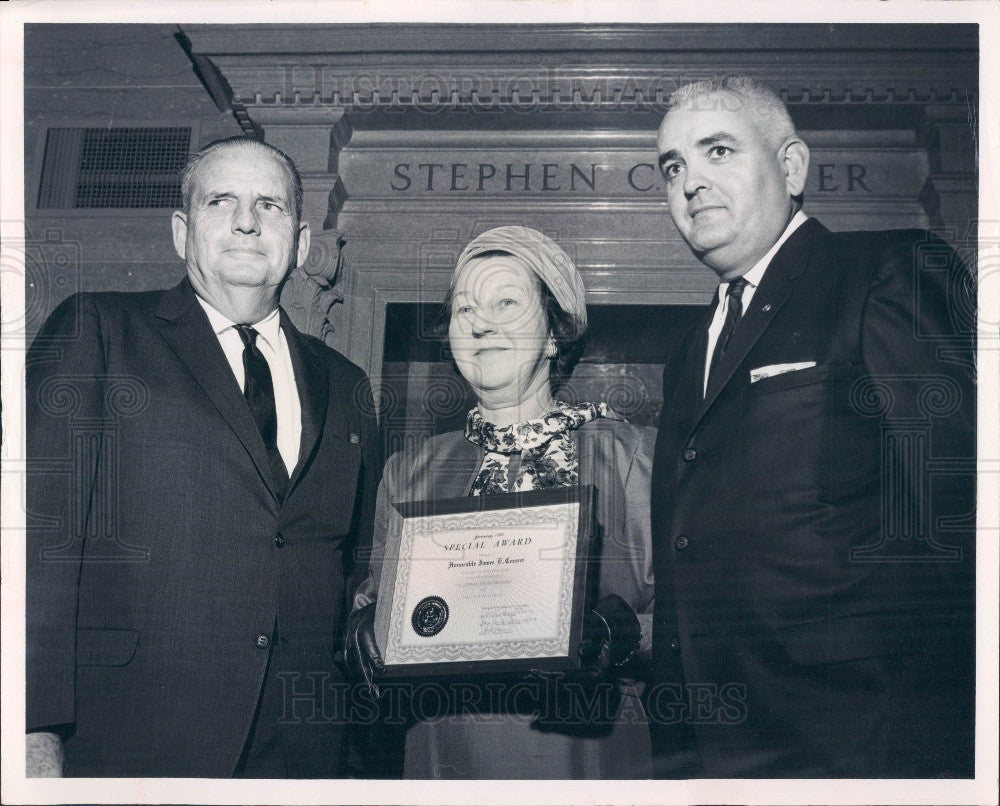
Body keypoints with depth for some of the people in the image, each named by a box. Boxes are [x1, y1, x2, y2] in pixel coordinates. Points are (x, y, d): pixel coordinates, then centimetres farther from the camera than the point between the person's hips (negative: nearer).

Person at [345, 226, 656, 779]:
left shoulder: (633, 457, -1)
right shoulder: (409, 473, 9)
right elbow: (371, 606, 12)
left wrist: (619, 632, -23)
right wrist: (367, 636, -9)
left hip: (592, 756, -2)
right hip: (446, 758, 3)